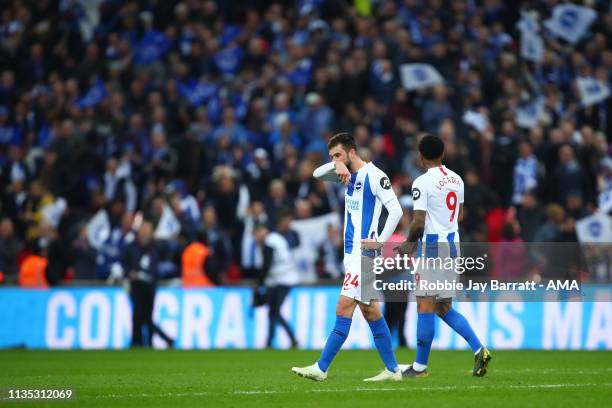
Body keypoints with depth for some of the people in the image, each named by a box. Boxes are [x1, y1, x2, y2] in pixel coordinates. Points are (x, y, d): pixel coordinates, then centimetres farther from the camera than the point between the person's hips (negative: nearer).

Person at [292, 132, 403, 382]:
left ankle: (321, 368, -14)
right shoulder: (350, 175, 14)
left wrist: (380, 242, -17)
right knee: (370, 311, 10)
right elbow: (317, 174, 14)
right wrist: (337, 166, -6)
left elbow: (396, 210, -14)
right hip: (351, 252, 9)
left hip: (363, 252, -9)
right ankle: (392, 370, 14)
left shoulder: (374, 176, -11)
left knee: (344, 308, -11)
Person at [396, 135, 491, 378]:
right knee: (444, 308, 14)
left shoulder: (422, 183, -12)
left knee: (425, 307, -2)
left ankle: (420, 366, 1)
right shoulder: (456, 180, 11)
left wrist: (409, 243, 3)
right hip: (453, 244, 7)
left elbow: (418, 223, -16)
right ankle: (479, 350, 1)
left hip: (431, 247, -7)